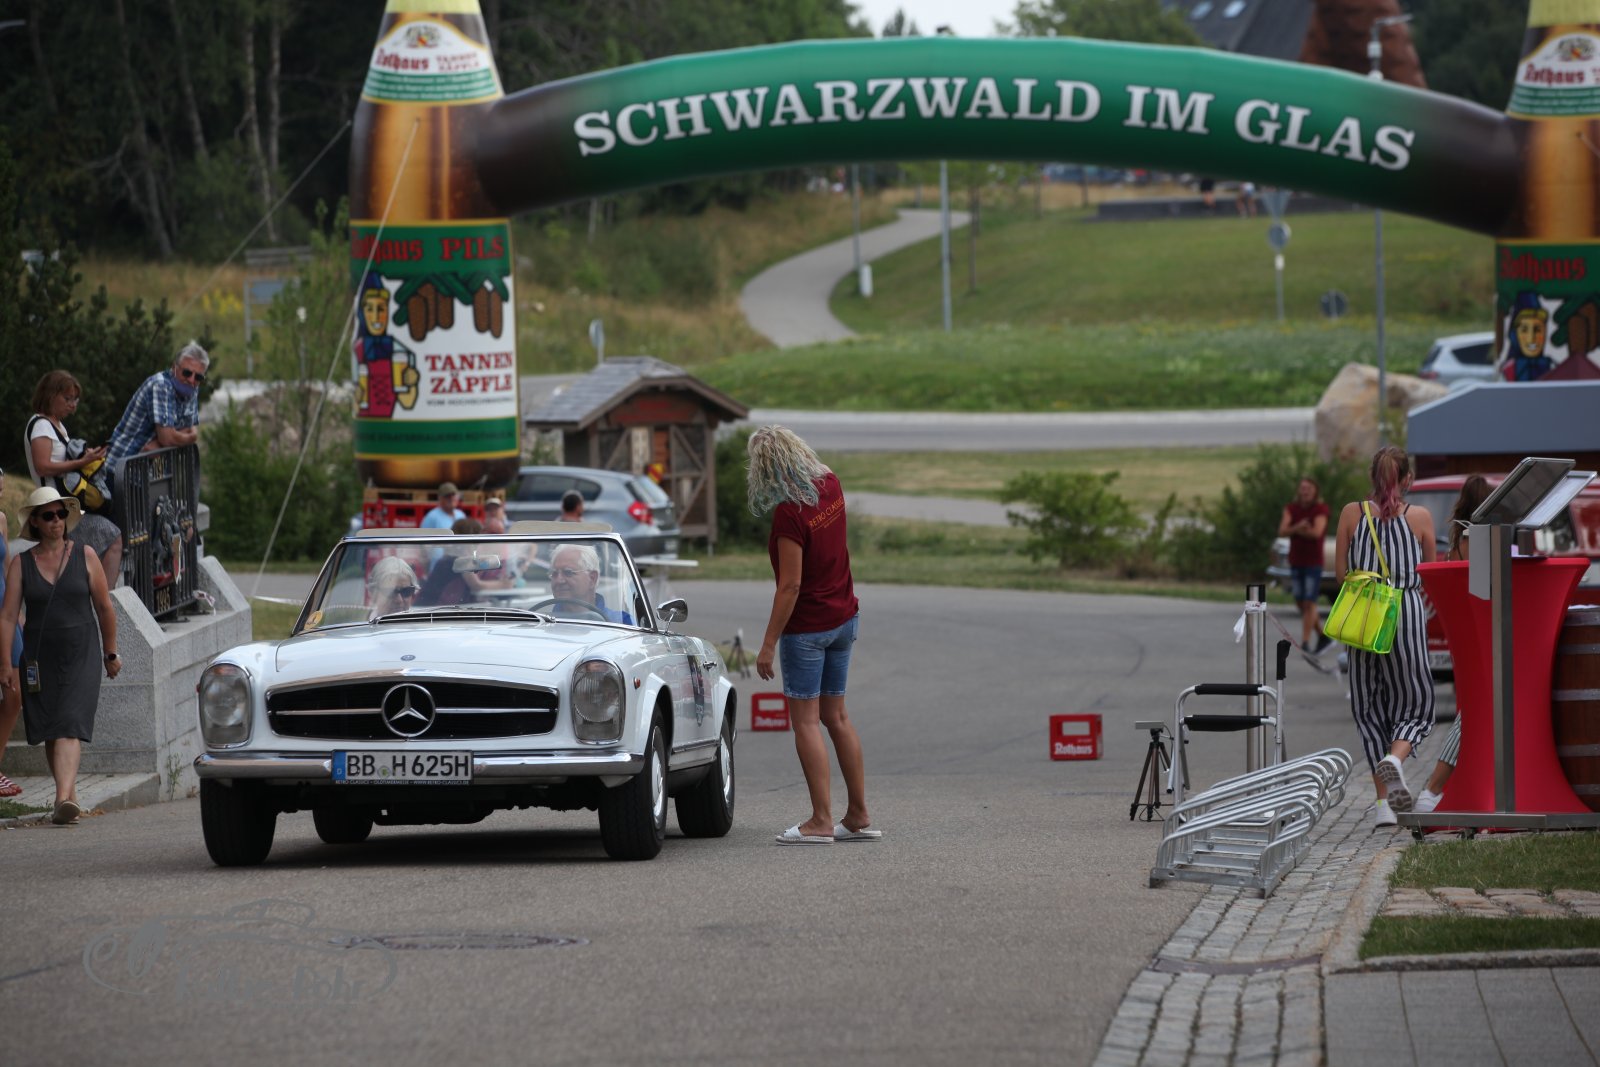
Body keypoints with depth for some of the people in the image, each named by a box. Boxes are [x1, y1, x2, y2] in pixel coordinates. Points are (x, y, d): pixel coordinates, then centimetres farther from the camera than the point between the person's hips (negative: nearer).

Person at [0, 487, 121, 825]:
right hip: (40, 657, 2)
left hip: (81, 656, -2)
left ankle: (63, 799, -28)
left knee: (70, 727, -16)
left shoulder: (84, 556, 2)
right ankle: (71, 793, 23)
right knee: (50, 732, 8)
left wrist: (110, 654, 10)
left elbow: (104, 608, 7)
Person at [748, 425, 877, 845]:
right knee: (836, 716, 14)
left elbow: (790, 585, -23)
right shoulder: (830, 485, -1)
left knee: (806, 721, -3)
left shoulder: (789, 514, -24)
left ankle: (821, 820, -6)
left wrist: (768, 644, -18)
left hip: (807, 626, -8)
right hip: (843, 617, 8)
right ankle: (858, 815, 16)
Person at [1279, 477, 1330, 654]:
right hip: (1295, 562, 5)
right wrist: (1298, 528, -27)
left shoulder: (1321, 509, -7)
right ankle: (1322, 636, 23)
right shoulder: (1291, 508, 5)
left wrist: (1294, 530, -13)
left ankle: (1305, 643, -7)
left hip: (1313, 562, -5)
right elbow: (1282, 531, -8)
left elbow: (1316, 533, -21)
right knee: (1300, 603, 8)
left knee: (1309, 603, -8)